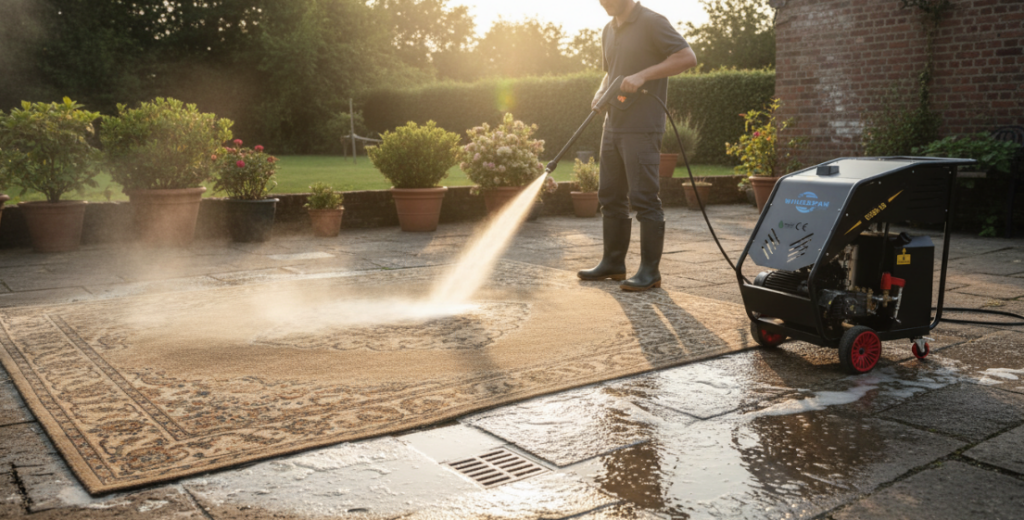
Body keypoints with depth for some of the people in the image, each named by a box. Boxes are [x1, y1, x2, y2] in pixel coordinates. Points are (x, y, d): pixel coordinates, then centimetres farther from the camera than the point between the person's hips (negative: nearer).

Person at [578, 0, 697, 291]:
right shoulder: (609, 30, 17)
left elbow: (687, 57, -15)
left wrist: (642, 76, -22)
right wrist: (601, 91, 7)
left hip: (642, 128, -8)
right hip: (613, 126, 9)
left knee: (643, 199, -7)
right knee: (611, 196, 11)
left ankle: (650, 271, 0)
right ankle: (613, 263, 21)